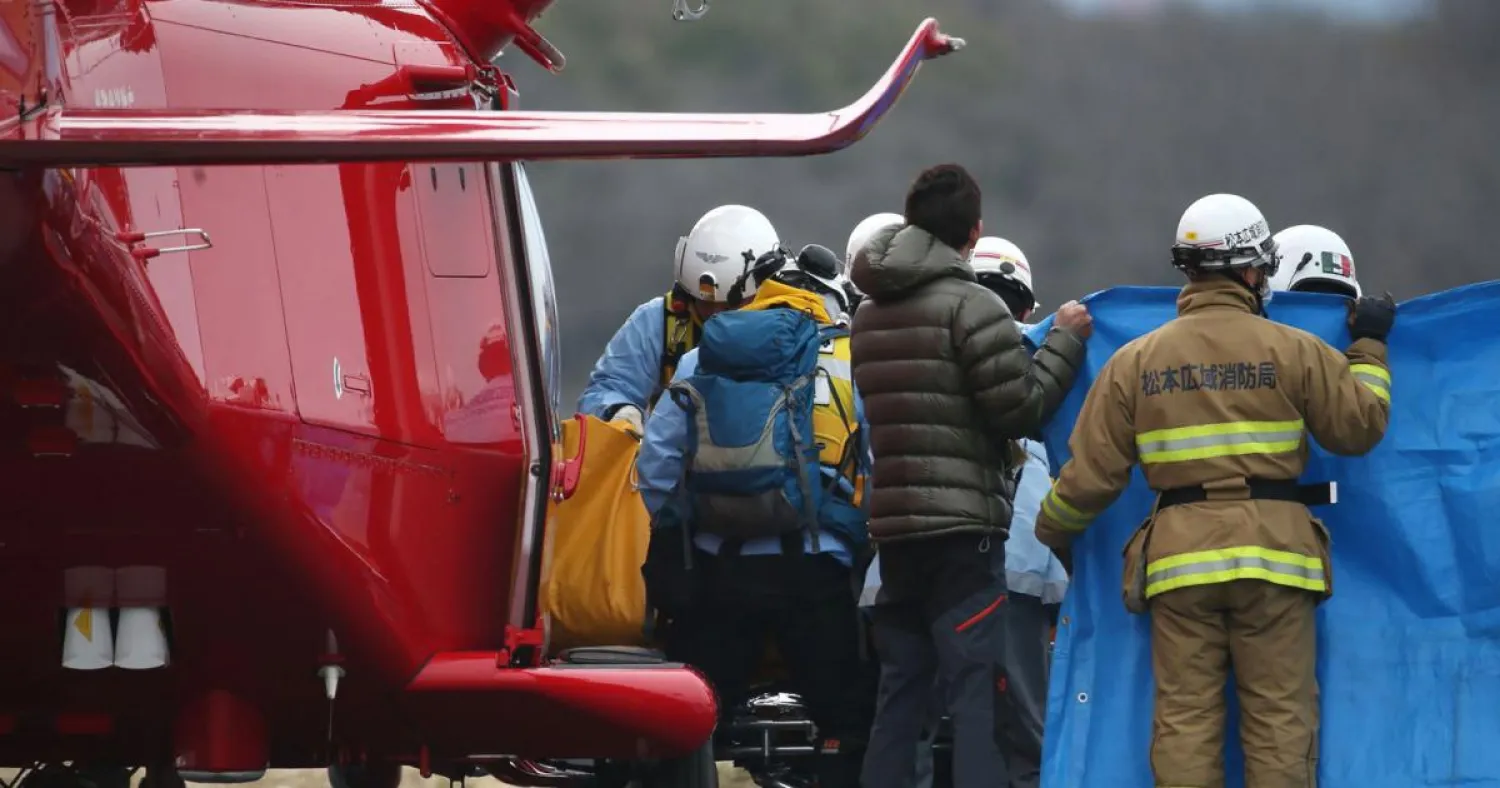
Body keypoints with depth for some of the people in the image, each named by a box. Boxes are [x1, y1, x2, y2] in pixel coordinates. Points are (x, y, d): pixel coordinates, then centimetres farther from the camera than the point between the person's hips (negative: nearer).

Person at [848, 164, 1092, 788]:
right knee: (975, 690, -9)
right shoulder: (970, 306, -10)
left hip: (891, 525, 7)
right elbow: (1020, 407, -12)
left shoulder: (869, 314, 15)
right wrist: (1065, 341, 1)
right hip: (963, 525, -7)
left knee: (899, 689, 12)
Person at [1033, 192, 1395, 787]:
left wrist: (1054, 531, 23)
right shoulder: (1292, 351, 1)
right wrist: (1368, 349, 21)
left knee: (1184, 720, 2)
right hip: (1274, 553, -1)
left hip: (1178, 558, 1)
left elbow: (1092, 472, 5)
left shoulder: (1135, 362, 7)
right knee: (1280, 717, 1)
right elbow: (1361, 426, 5)